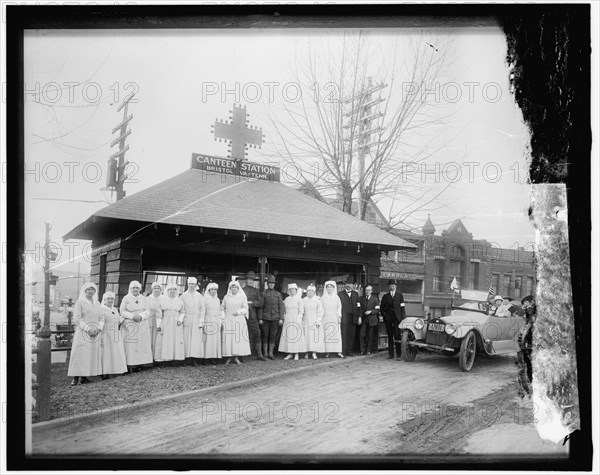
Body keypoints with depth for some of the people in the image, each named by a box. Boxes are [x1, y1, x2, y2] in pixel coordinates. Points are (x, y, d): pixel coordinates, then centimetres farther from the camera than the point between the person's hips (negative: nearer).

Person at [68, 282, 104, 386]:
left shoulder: (97, 303, 16)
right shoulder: (79, 303, 0)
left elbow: (101, 318, 14)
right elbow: (77, 319, -7)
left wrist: (98, 328, -5)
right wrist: (88, 329, -16)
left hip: (95, 333, 5)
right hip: (82, 333, -5)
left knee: (93, 354, 0)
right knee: (80, 353, -9)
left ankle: (84, 377, 4)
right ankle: (75, 377, -8)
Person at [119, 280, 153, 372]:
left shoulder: (143, 298, 9)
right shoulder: (126, 298, -1)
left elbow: (147, 311, 7)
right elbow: (122, 311, -3)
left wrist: (141, 316, -12)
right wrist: (132, 316, -15)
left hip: (142, 325, 4)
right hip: (130, 325, -3)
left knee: (142, 343, -1)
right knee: (130, 345, -7)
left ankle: (139, 364, 3)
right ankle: (130, 365, -6)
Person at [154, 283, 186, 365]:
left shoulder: (180, 300, 11)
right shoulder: (161, 299, 5)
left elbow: (183, 312, 15)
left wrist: (180, 319, -4)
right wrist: (158, 324, -5)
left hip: (176, 324, 2)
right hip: (165, 323, -2)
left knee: (177, 341, -5)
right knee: (164, 341, -6)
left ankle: (176, 359, -3)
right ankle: (162, 360, -6)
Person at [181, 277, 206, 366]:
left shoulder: (200, 296, 10)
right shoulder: (183, 296, 8)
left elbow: (202, 309, 7)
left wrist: (201, 321, -1)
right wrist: (181, 319, -6)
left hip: (196, 320, 0)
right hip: (186, 320, 0)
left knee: (196, 338, -5)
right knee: (186, 338, -4)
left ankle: (195, 359, -4)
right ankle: (188, 358, -3)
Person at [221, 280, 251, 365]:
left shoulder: (242, 297, 6)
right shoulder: (226, 297, 11)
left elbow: (245, 308, 4)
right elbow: (222, 308, 15)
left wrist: (238, 312, -12)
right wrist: (223, 318, 3)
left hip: (239, 320, -1)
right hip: (228, 321, 1)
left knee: (238, 338, -6)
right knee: (228, 339, -5)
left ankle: (236, 357, 0)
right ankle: (228, 357, -1)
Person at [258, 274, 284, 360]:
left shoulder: (278, 294, 10)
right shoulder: (263, 294, 4)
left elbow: (281, 307, 8)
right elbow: (260, 307, 1)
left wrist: (281, 318, 0)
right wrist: (260, 318, -5)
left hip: (275, 318, 2)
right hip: (265, 318, -2)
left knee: (273, 336, 3)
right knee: (265, 336, 1)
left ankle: (271, 353, 9)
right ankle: (265, 353, 7)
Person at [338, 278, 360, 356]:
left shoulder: (355, 294, 16)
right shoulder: (340, 294, 6)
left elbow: (358, 306, 12)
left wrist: (359, 316, 4)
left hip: (353, 318, 3)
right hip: (344, 318, -3)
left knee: (351, 335, 4)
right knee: (344, 335, -5)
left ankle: (350, 351, 11)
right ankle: (343, 352, -3)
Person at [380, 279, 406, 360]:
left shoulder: (399, 295, 11)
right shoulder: (385, 297, 13)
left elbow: (402, 307, 6)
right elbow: (381, 308, 16)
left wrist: (403, 317, -3)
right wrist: (384, 314, -1)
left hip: (397, 318, -2)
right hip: (388, 318, 2)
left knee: (397, 336, -10)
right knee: (390, 336, 5)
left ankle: (399, 354, -8)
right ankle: (390, 354, 9)